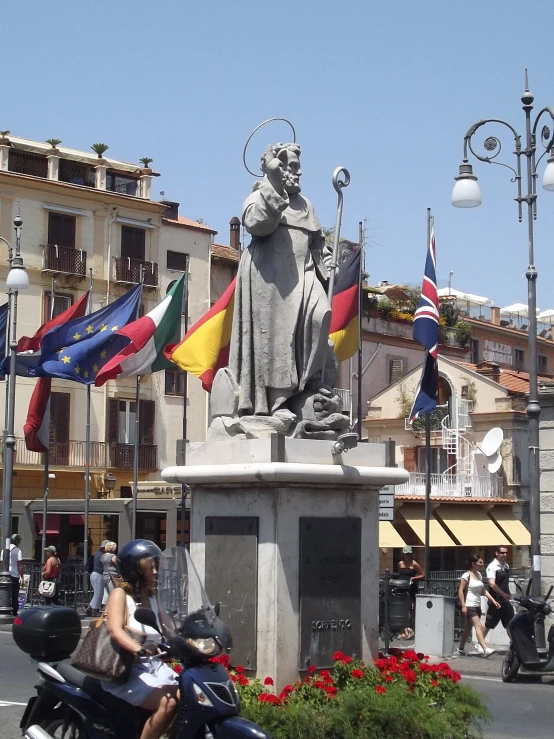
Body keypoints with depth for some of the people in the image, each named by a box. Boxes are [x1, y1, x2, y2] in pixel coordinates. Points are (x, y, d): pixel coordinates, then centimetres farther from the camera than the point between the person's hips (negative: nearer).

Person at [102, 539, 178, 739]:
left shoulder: (151, 596, 15)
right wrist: (139, 650, -41)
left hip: (153, 666, 7)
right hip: (126, 670, -7)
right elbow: (115, 631, -23)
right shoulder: (120, 594, -6)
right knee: (168, 704, -27)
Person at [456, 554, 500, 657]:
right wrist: (463, 606, -18)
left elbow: (483, 591, 17)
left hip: (477, 605, 8)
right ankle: (485, 649, -27)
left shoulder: (479, 575, 13)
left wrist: (493, 600, 8)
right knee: (478, 626, -18)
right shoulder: (467, 575, -10)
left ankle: (460, 649, 23)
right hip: (469, 605, -8)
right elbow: (460, 591, -12)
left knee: (468, 628, 12)